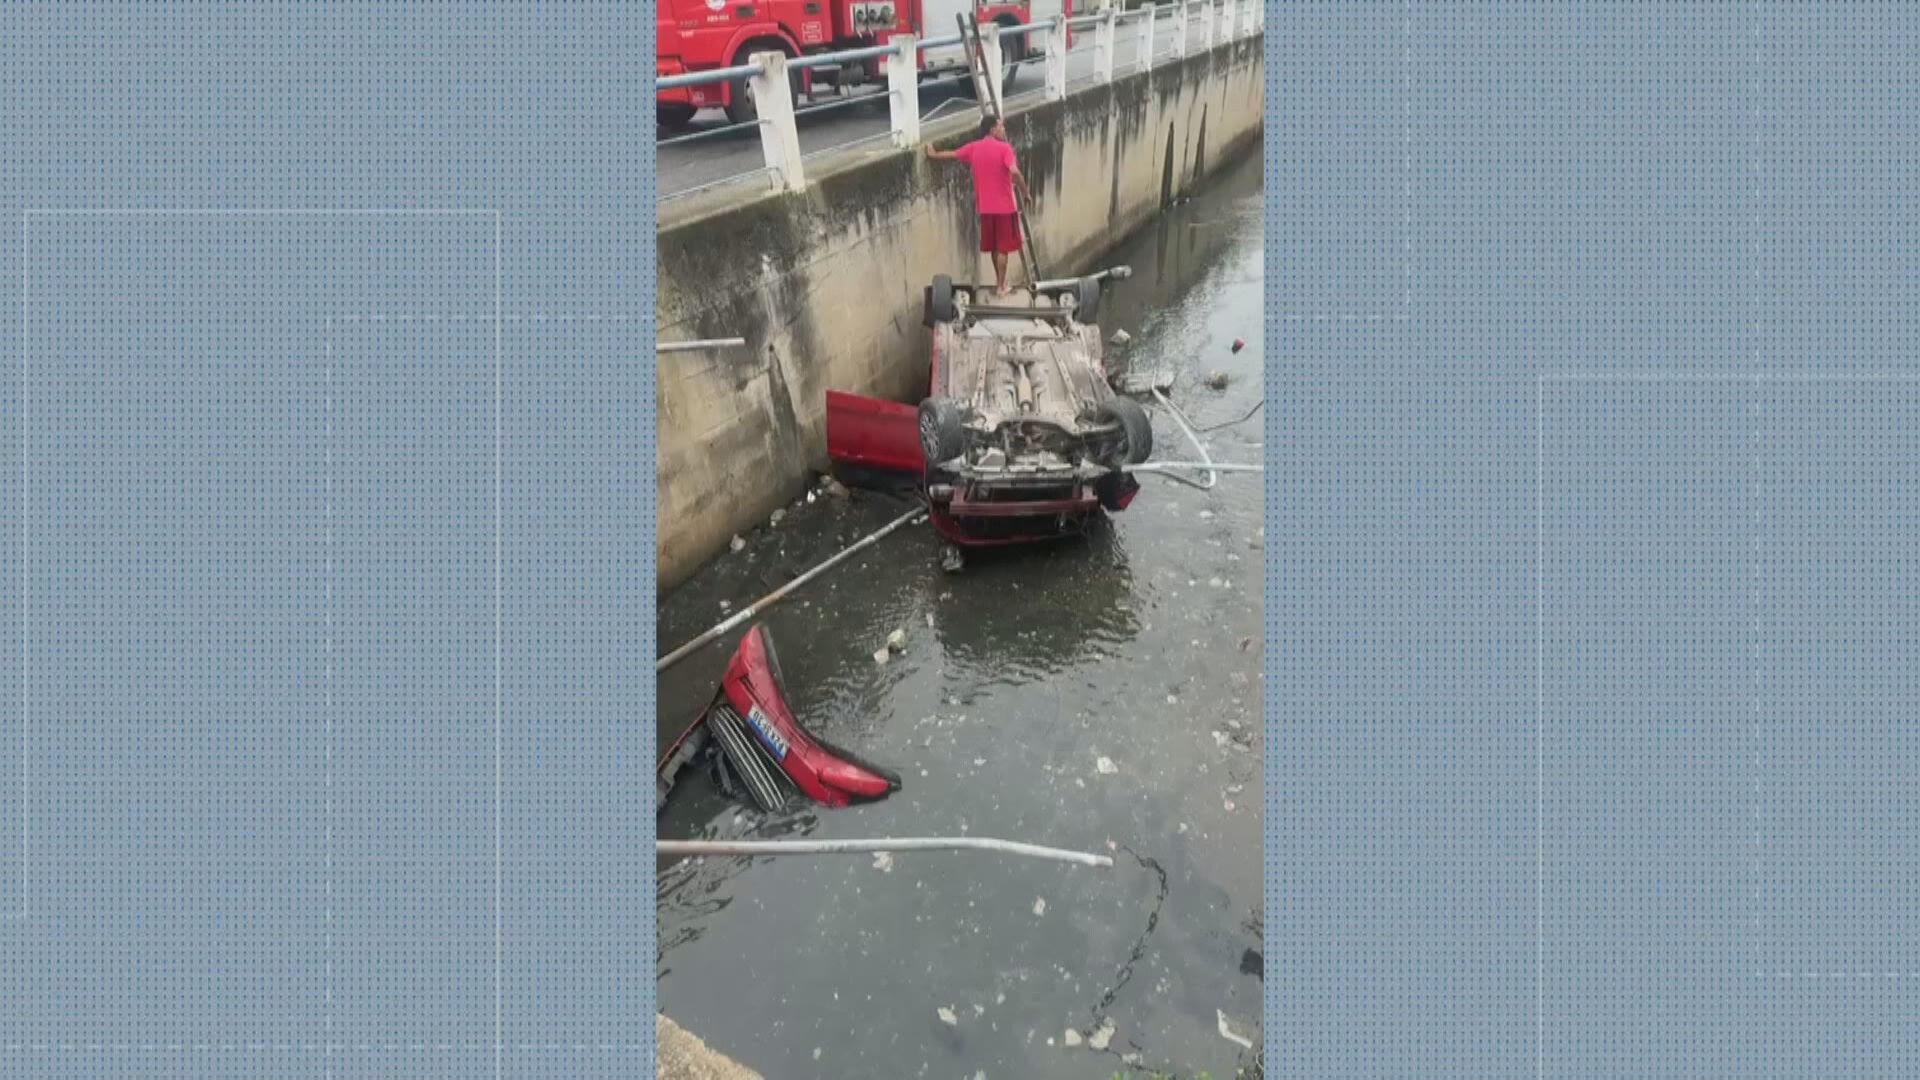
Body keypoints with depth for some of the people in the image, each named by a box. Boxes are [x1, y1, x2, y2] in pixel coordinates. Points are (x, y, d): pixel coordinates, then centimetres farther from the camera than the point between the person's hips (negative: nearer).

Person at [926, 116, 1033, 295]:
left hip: (985, 207, 5)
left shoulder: (974, 148, 4)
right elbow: (1014, 172, -25)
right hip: (1004, 206, -5)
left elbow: (952, 155, 16)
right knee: (1003, 248, 4)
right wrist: (1025, 192, -14)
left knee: (994, 246, 20)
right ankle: (1000, 286, 7)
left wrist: (933, 154, 34)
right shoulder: (1004, 147, -12)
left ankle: (999, 282, 31)